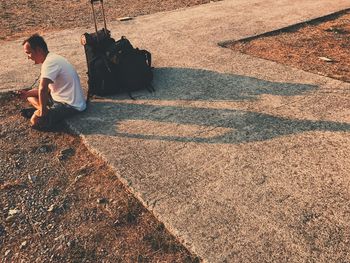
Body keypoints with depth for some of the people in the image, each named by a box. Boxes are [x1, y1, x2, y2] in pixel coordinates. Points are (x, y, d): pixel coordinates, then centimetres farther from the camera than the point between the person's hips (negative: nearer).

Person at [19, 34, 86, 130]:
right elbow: (46, 89, 17)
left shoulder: (50, 62, -21)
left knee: (36, 120, -25)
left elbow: (42, 89, -33)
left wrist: (42, 111, -23)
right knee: (31, 96, 20)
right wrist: (27, 93, 5)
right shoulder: (52, 59, 11)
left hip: (71, 105, -10)